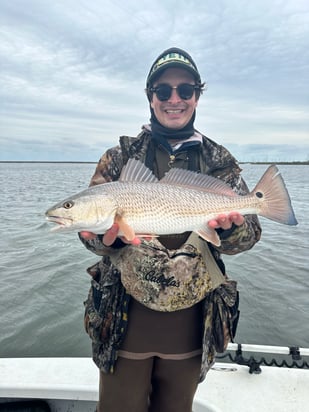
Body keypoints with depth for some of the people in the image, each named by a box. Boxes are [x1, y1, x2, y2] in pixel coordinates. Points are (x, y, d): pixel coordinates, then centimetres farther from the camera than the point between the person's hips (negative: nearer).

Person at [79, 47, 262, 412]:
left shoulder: (220, 162, 1)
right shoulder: (120, 157, -1)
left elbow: (249, 233, -3)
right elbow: (88, 227, -5)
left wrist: (229, 226, -26)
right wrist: (110, 236, -27)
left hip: (192, 321, 2)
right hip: (124, 315, 0)